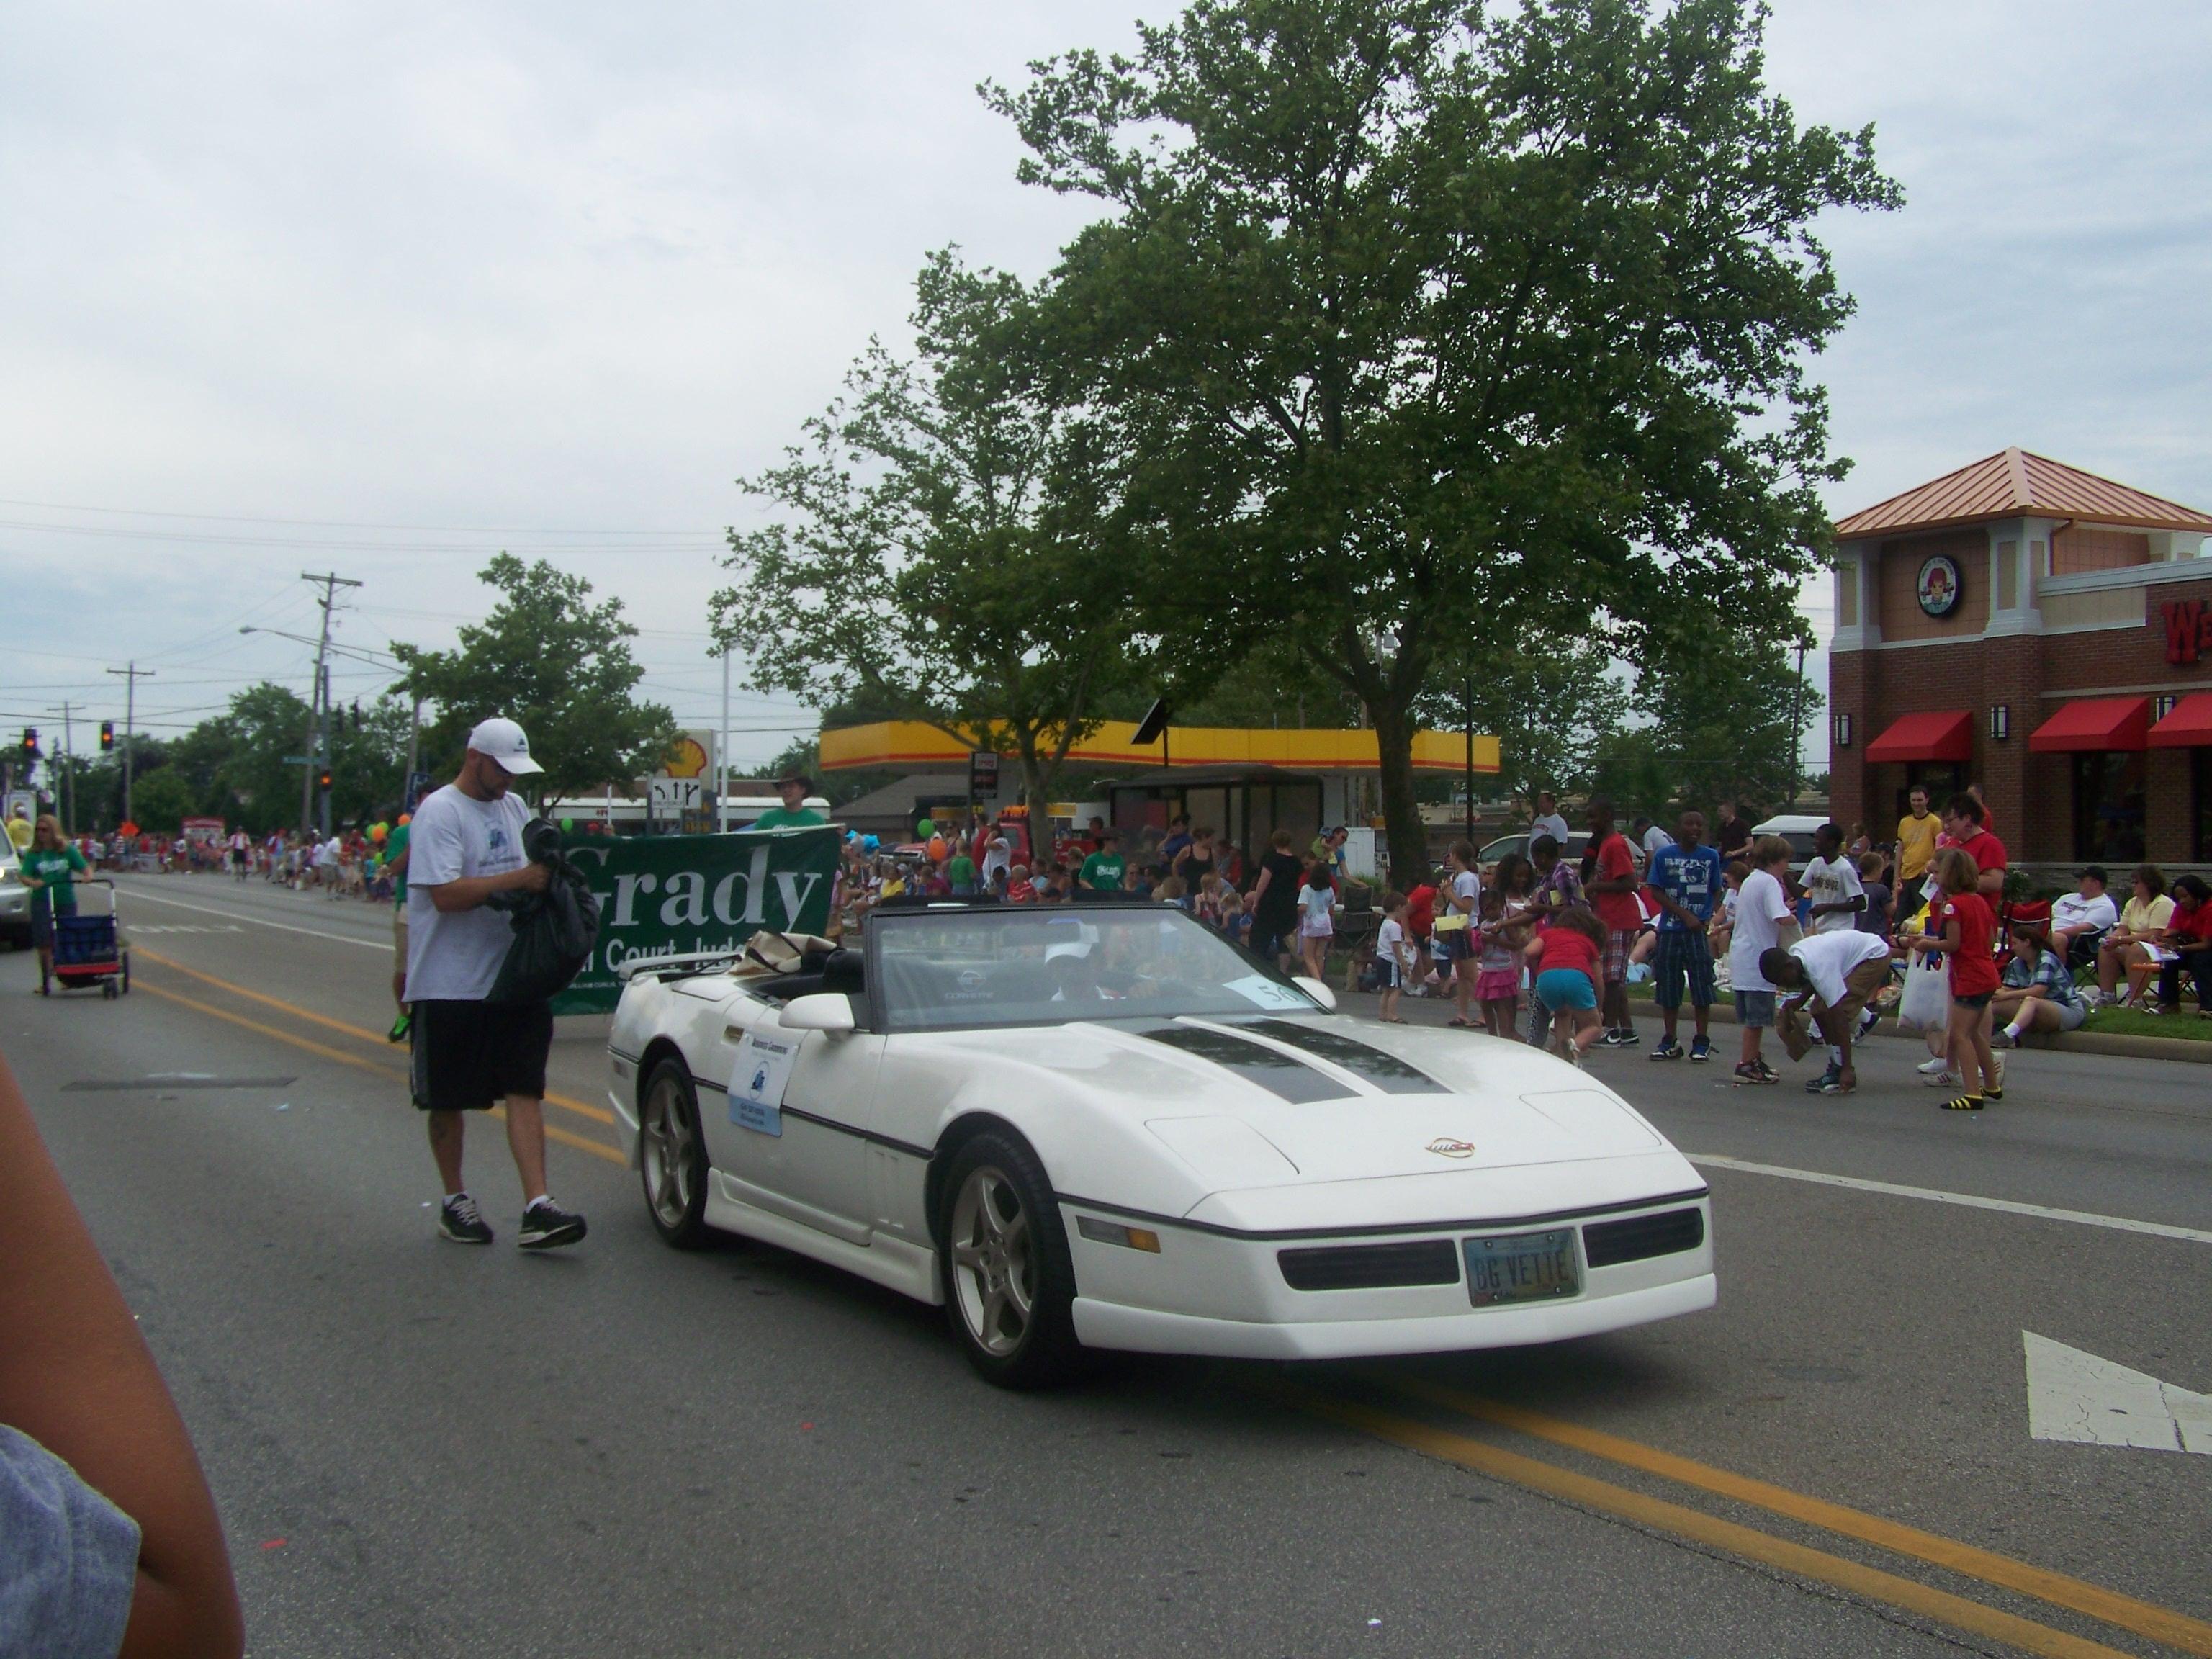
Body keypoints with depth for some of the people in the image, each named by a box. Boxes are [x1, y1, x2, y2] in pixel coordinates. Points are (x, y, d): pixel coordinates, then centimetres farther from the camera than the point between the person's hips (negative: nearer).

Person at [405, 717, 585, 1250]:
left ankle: (537, 1206, -8)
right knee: (449, 1100, 8)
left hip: (514, 978, 6)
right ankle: (455, 1202, 23)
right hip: (452, 982, -6)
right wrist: (516, 880, -22)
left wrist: (549, 875, -2)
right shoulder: (440, 812, -10)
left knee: (526, 1090, -3)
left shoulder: (513, 808, 13)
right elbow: (446, 894, -20)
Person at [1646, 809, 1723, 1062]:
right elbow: (1657, 892, -1)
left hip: (1699, 930, 0)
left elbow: (1716, 892, 12)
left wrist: (1708, 917, -4)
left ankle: (1702, 1042, 6)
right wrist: (1685, 914, -10)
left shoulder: (1711, 857, 6)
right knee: (1668, 987, 5)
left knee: (1702, 987, -2)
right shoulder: (1664, 856, 2)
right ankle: (1669, 1042, 14)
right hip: (1670, 929, 0)